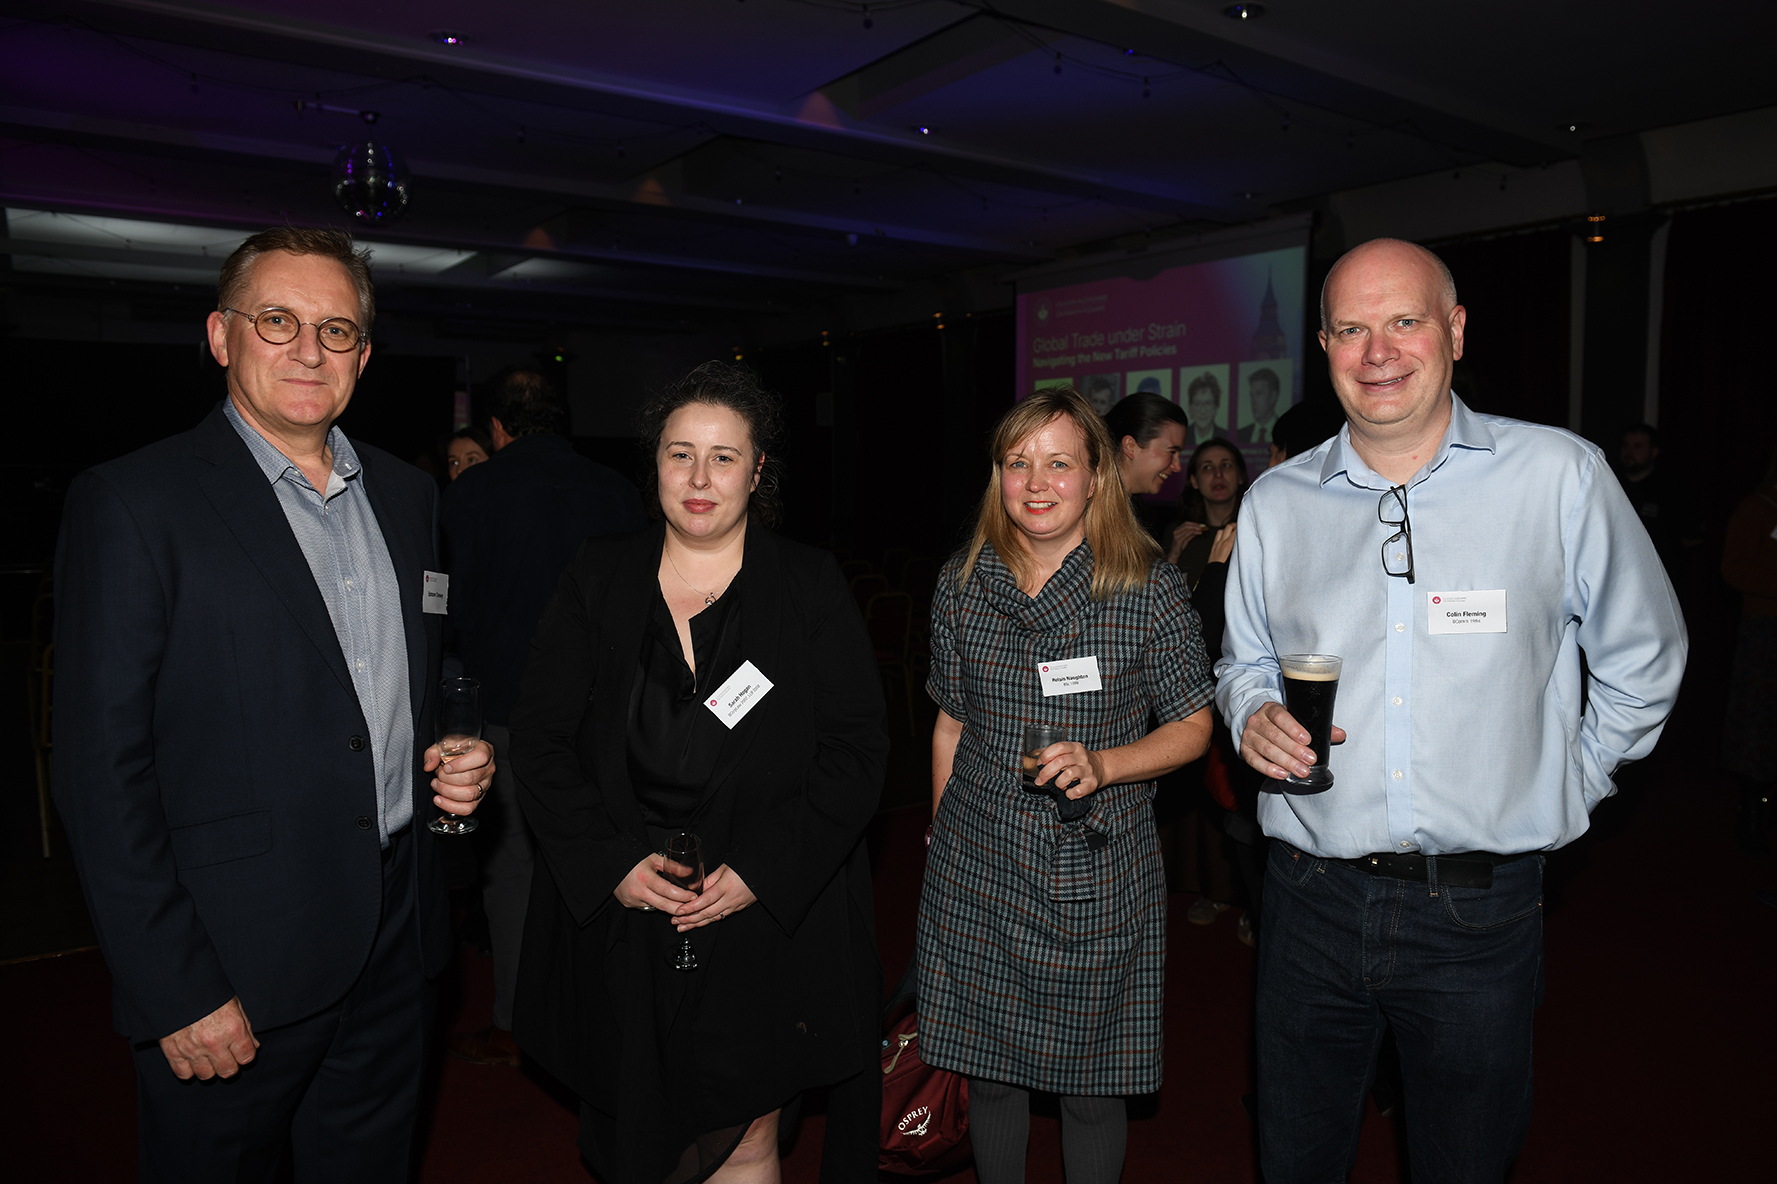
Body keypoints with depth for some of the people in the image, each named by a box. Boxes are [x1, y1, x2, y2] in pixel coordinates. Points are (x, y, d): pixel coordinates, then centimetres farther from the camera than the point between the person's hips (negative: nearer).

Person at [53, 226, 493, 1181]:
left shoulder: (406, 495, 7)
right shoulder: (131, 502, -11)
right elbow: (103, 771, -13)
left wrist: (459, 761, -2)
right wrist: (178, 993, -15)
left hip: (396, 943, 5)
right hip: (237, 963, -5)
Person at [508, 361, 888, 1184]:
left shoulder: (811, 587, 0)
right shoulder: (597, 581, 4)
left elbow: (858, 746, -4)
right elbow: (541, 738, 2)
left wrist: (763, 871, -13)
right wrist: (609, 863, -10)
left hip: (770, 922, -1)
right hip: (620, 922, 2)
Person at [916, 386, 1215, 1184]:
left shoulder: (1151, 589, -7)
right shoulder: (962, 585, 2)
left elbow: (1191, 727, -2)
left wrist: (1102, 766, -19)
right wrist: (942, 837, 13)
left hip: (1098, 874, -2)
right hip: (976, 874, 3)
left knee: (1091, 1083, 11)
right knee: (987, 1068, 15)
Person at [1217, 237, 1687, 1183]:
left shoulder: (1560, 476, -4)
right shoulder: (1274, 502, 3)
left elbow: (1642, 661, 8)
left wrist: (1566, 784, 5)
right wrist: (1254, 714, -6)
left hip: (1481, 912, -1)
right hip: (1312, 899, 2)